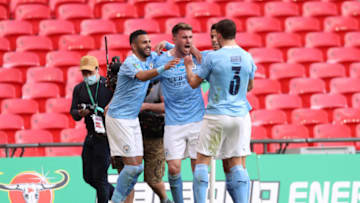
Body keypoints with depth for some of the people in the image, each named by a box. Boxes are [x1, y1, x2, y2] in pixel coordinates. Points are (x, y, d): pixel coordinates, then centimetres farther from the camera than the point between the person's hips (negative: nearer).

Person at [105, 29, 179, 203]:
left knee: (137, 167, 6)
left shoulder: (151, 58, 7)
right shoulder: (130, 62, -18)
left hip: (133, 119, 9)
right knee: (132, 166, -12)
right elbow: (142, 76, -40)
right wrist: (164, 68, -54)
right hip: (118, 119, -8)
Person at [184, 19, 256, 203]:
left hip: (216, 116, -4)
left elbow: (194, 83, 2)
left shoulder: (213, 57, -10)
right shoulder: (247, 58, 3)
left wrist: (188, 66, 20)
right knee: (238, 165, 5)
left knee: (202, 161, 5)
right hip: (241, 115, 4)